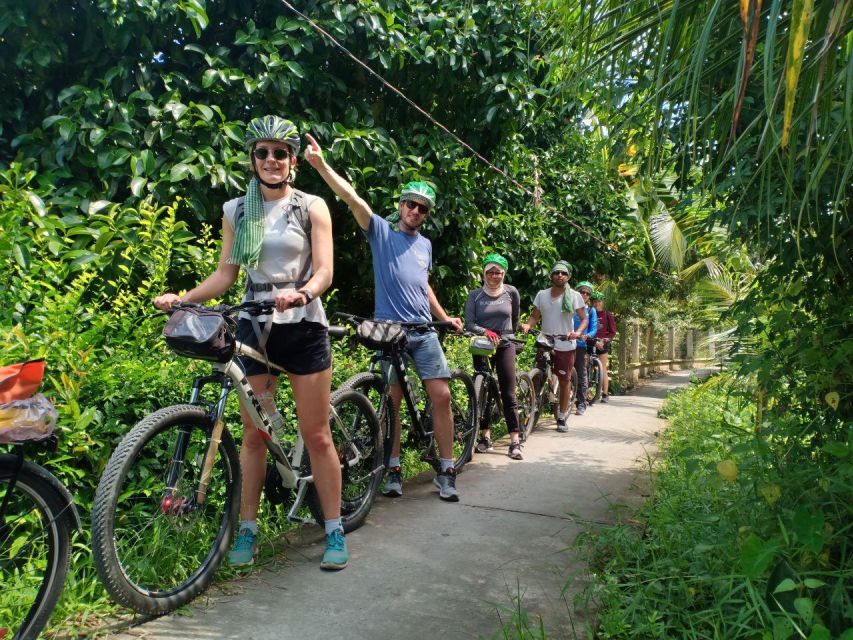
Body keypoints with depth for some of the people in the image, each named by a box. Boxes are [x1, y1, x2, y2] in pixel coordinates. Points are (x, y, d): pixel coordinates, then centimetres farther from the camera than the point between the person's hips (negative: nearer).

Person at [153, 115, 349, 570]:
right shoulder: (236, 211, 10)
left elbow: (324, 271, -7)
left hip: (302, 327, -2)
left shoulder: (311, 207, 2)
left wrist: (301, 294, -28)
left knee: (316, 435, 1)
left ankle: (334, 531, 12)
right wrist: (182, 298, -8)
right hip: (253, 328, 3)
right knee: (253, 435, 7)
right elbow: (225, 274, 8)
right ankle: (247, 529, 20)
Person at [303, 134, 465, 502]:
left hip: (424, 331, 4)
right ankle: (394, 471, 14)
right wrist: (321, 164, -25)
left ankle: (446, 471, 5)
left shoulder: (425, 245, 17)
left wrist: (445, 317, 21)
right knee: (393, 401, 0)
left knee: (441, 395, -5)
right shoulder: (382, 232, 2)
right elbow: (352, 199, -13)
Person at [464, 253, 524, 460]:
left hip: (505, 345, -1)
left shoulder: (511, 292, 1)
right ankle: (485, 436, 16)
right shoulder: (475, 295, 0)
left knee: (508, 393, -4)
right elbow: (469, 323, -8)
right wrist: (485, 332, -24)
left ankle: (515, 441, -4)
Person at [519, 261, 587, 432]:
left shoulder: (574, 296, -3)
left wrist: (578, 332, -22)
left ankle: (561, 418, 18)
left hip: (565, 346, -2)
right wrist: (527, 325, -18)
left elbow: (584, 319, -2)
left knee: (564, 381, 6)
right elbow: (535, 316, 4)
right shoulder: (542, 295, 4)